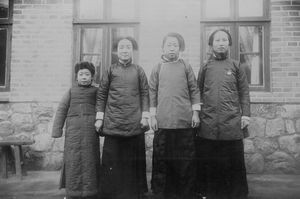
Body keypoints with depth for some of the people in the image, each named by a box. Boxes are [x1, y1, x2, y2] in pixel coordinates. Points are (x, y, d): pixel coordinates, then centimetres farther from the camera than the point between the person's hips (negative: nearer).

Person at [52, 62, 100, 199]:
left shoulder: (95, 91, 12)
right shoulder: (71, 91, 14)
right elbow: (61, 110, 11)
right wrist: (57, 130, 4)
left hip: (90, 129, 0)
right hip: (73, 129, 1)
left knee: (89, 158, 0)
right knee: (73, 160, -1)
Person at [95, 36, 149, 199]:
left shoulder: (138, 71, 9)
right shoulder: (110, 70, 8)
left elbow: (145, 94, 6)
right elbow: (101, 95, 7)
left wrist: (145, 116, -2)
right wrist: (99, 117, 2)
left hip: (135, 123, 0)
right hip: (113, 123, 0)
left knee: (134, 160, 7)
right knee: (112, 161, 3)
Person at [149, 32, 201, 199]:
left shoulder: (186, 67, 7)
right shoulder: (157, 68, 8)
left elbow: (195, 90, 7)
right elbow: (152, 92, 7)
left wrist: (195, 112, 0)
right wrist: (153, 116, 3)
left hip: (185, 121, 0)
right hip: (163, 121, 1)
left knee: (186, 160, 7)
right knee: (162, 159, 7)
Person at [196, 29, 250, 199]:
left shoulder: (236, 66, 9)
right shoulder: (205, 67, 11)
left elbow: (244, 92, 6)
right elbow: (198, 93, 12)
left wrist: (245, 114, -2)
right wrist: (197, 113, 5)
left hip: (232, 123, -1)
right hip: (208, 124, 1)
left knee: (234, 163, 7)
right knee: (208, 164, 9)